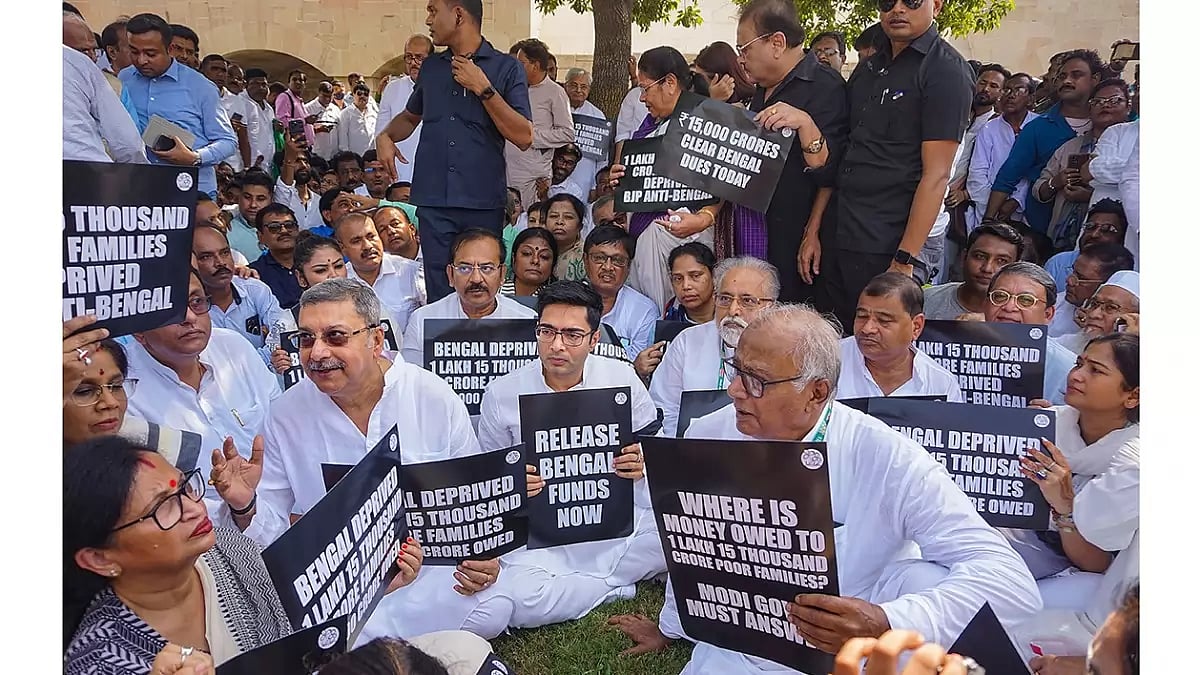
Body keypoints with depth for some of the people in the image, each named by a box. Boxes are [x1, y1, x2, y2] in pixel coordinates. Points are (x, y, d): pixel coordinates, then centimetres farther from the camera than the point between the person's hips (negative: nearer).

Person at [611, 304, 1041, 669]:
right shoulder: (705, 438, -9)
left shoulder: (887, 458, -22)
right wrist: (671, 628, 25)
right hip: (738, 652, 2)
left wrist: (886, 626, -43)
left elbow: (1010, 580, -28)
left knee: (928, 582, -29)